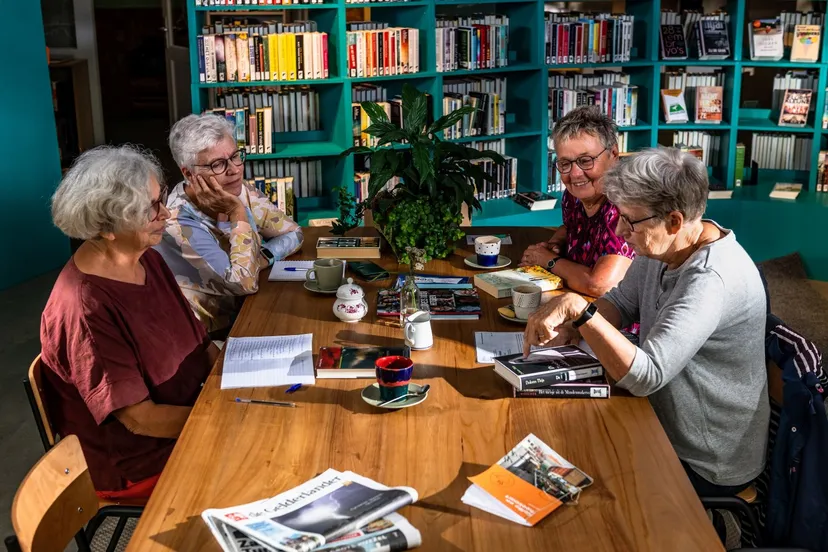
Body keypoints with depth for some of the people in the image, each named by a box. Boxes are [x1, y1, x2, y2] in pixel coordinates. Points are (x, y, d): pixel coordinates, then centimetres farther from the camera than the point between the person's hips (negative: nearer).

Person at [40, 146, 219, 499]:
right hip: (135, 462, -8)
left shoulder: (148, 261, 0)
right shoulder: (86, 307, -27)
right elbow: (140, 419, -24)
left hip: (185, 413, 8)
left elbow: (197, 343, 6)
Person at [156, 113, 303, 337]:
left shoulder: (240, 192, -5)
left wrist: (258, 260, -15)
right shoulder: (180, 223, -25)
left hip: (248, 307, 7)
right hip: (215, 333, -6)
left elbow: (294, 233, 2)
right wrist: (238, 214, -26)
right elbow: (247, 283, -28)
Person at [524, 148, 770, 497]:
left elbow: (644, 376, -36)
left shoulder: (710, 280, -32)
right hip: (667, 429, 8)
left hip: (708, 467, -7)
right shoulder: (661, 247, -5)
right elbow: (620, 303, 6)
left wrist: (577, 308, -39)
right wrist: (569, 329, -13)